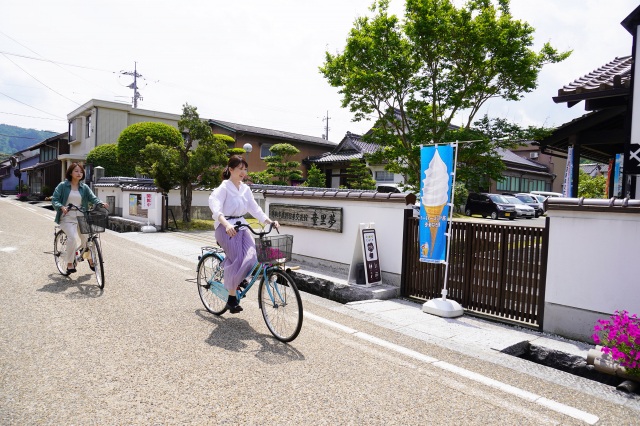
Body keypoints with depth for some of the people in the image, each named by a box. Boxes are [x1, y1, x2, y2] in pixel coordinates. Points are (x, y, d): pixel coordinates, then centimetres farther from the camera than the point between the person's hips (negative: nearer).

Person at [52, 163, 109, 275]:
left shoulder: (84, 187, 8)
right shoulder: (62, 186, 0)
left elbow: (92, 197, -3)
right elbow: (54, 199, -3)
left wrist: (101, 203, -25)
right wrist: (62, 207, -24)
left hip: (81, 218, 3)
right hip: (67, 218, -3)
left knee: (86, 238, -1)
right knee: (72, 238, -24)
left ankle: (90, 259, 27)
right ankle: (69, 264, -8)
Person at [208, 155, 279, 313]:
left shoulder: (245, 189, 11)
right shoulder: (224, 188, -10)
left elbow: (254, 208, 10)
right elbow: (215, 206, -26)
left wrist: (269, 221, -5)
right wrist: (226, 224, -43)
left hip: (241, 226, 6)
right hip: (226, 227, -6)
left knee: (251, 257, -14)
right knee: (237, 262, -14)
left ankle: (238, 279, 18)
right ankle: (231, 299, 3)